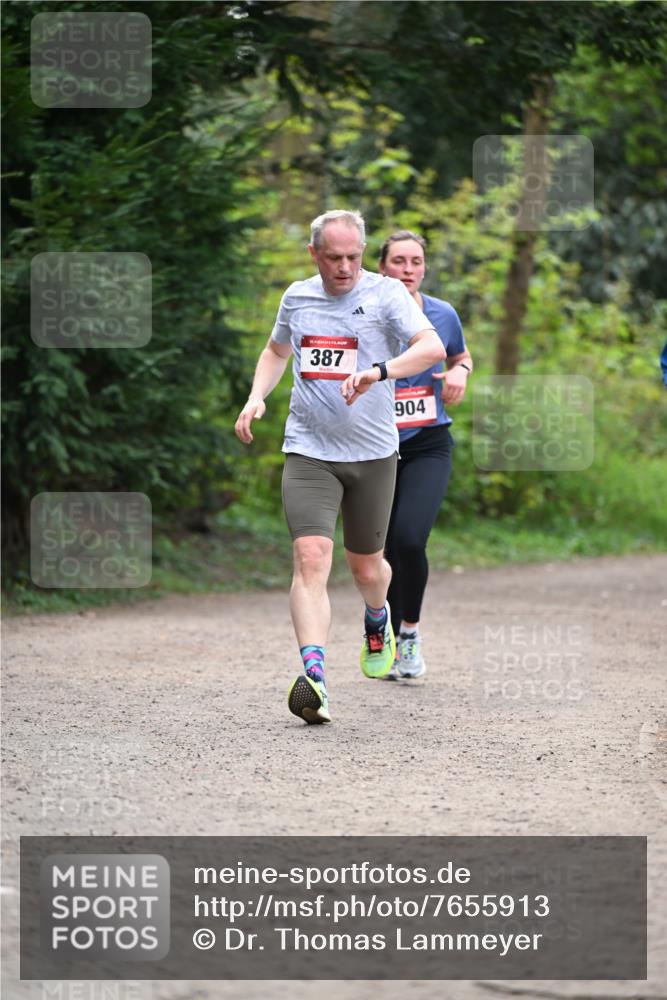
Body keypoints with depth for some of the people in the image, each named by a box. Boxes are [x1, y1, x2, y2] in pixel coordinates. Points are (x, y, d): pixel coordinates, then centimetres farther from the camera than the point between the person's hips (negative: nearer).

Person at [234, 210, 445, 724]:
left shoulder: (386, 293, -6)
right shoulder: (297, 297, 7)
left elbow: (433, 347, -20)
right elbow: (276, 350, 27)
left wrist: (379, 371, -36)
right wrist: (256, 397, 9)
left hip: (373, 453, -1)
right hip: (309, 451, 1)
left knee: (366, 567, 13)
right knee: (311, 559, -17)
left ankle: (378, 620, 49)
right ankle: (314, 676, -27)